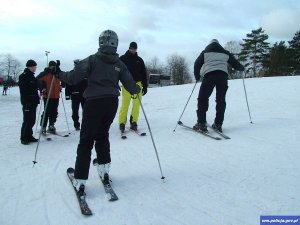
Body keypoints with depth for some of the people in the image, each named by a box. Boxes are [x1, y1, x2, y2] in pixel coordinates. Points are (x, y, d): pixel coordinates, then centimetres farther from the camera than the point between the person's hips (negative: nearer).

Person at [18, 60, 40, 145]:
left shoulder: (32, 76, 17)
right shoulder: (23, 76, -9)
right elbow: (23, 91, -16)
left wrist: (37, 99, 16)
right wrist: (26, 102, -21)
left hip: (33, 102, 8)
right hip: (27, 103, -8)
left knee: (32, 120, 12)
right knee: (27, 121, -5)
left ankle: (29, 136, 21)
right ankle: (24, 138, 5)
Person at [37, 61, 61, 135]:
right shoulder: (45, 74, -7)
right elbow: (37, 80, -7)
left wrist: (59, 88, 19)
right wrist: (42, 89, -12)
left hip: (56, 96, 6)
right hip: (47, 96, -6)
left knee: (54, 112, 10)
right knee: (46, 112, -6)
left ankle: (51, 126, 22)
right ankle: (43, 127, 2)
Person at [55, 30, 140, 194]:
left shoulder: (92, 60, -3)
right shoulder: (119, 64, 6)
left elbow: (73, 78, -8)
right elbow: (130, 85, 6)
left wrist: (59, 74, 11)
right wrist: (137, 89, 28)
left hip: (93, 103, -3)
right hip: (112, 103, 4)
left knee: (86, 141, 2)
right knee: (102, 135, 22)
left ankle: (80, 180, 2)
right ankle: (104, 168, 22)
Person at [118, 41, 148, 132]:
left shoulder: (139, 60, 12)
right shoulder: (123, 58, 5)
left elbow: (144, 74, 13)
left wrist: (145, 86, 8)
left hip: (137, 84, 3)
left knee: (136, 105, 2)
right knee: (125, 104, -6)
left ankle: (133, 122, 12)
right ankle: (122, 123, 3)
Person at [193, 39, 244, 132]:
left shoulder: (205, 52, 19)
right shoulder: (225, 53, 24)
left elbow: (197, 64, 8)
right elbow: (235, 63, 26)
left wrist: (197, 76, 20)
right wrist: (241, 68, 47)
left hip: (209, 75, -2)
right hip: (223, 76, 3)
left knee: (202, 99, 2)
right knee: (221, 100, 9)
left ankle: (201, 123, -7)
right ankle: (218, 124, 6)